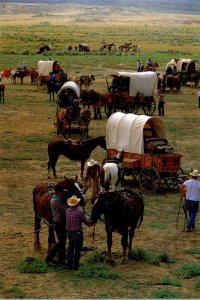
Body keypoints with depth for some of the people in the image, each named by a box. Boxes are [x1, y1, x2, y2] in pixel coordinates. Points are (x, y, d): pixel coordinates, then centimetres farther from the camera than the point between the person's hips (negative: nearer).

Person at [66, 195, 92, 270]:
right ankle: (75, 266, 9)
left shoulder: (67, 211, -3)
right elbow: (85, 222, -9)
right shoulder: (79, 211, -19)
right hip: (78, 233, -5)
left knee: (70, 249, 17)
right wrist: (91, 222, 13)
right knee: (77, 250, 6)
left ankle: (69, 265, 22)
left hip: (70, 232, 5)